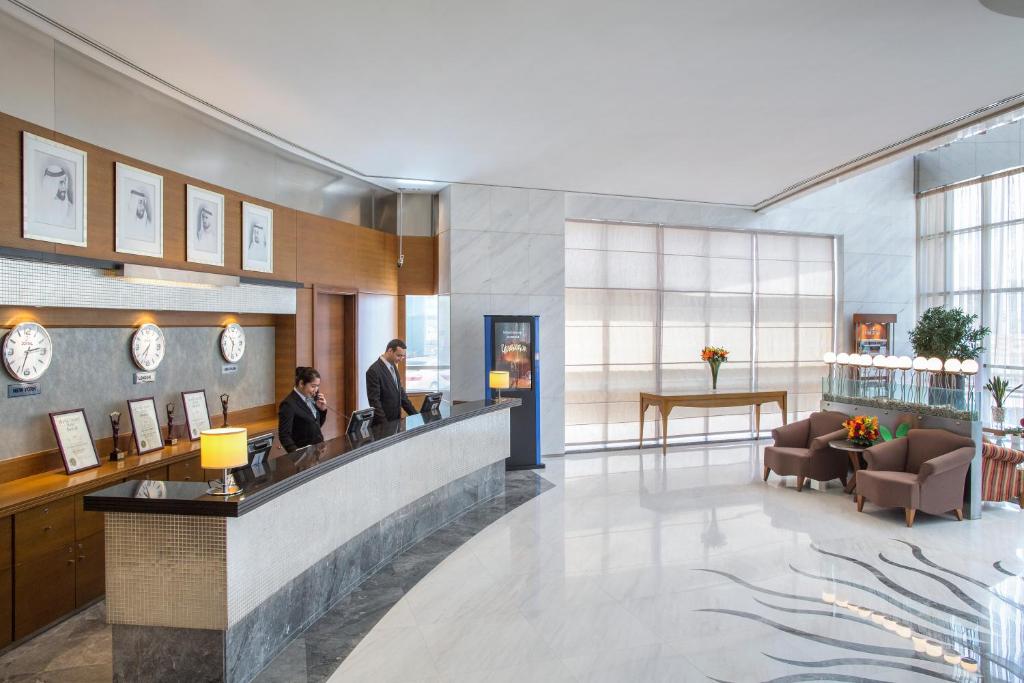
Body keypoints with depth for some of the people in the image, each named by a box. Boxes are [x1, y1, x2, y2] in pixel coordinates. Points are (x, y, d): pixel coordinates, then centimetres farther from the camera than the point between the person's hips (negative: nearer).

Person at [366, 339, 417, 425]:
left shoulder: (393, 366, 9)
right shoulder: (374, 371, -17)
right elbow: (374, 401, -19)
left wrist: (415, 415, 6)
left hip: (395, 420, 8)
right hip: (382, 424, -8)